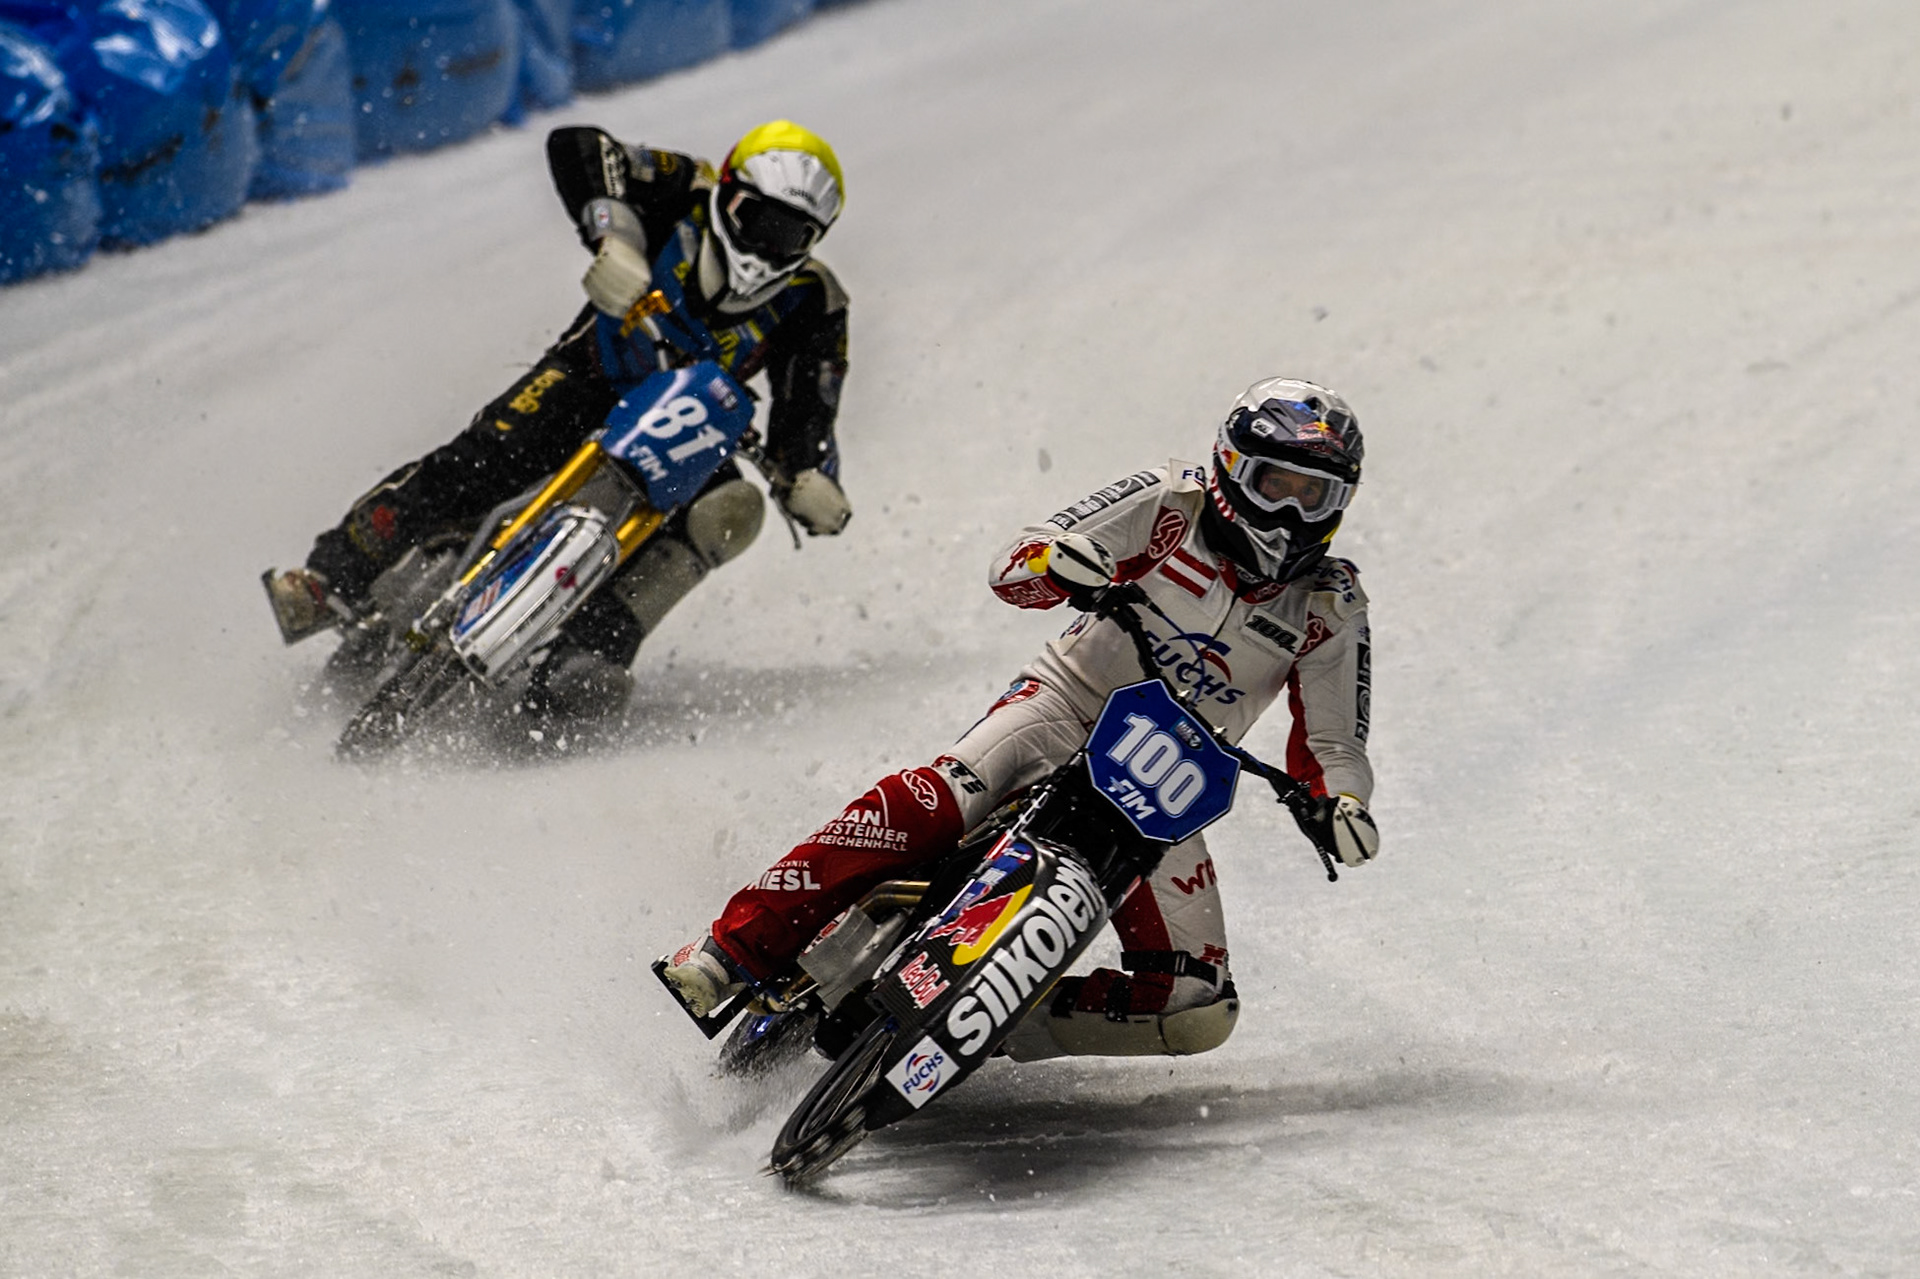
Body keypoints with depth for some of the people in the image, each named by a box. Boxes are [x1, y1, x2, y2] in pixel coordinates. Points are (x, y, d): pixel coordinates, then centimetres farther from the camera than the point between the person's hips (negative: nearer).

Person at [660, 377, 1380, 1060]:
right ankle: (734, 952, -33)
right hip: (1067, 705, -3)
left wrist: (1339, 803, -19)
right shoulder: (1174, 502, -4)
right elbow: (1012, 566, -7)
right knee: (926, 807, -33)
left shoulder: (1330, 608, 0)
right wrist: (1053, 564, -31)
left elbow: (1331, 743, 4)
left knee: (1195, 1007, -13)